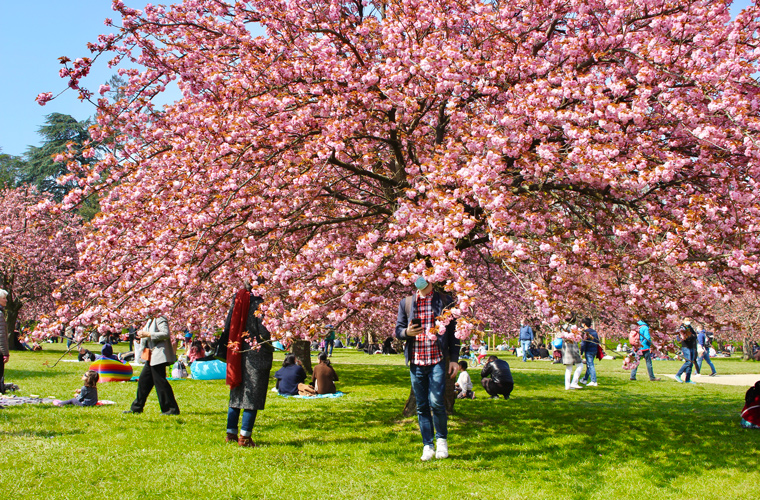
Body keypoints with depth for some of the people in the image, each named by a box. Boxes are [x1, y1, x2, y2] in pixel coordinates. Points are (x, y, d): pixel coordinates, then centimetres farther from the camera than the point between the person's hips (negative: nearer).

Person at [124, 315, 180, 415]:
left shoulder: (160, 319, -13)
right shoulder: (151, 320, 18)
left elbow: (165, 334, -25)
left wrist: (147, 334, -21)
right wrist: (142, 335, 8)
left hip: (159, 356, -11)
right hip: (152, 356, 11)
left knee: (160, 382, -8)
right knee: (143, 380, 15)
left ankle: (172, 409, -4)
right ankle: (136, 408, 25)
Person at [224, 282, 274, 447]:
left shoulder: (238, 297, 4)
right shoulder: (261, 301, -12)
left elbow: (228, 326, 8)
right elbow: (264, 330, -17)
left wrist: (230, 346, 15)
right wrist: (270, 347, 0)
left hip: (237, 352, 6)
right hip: (257, 353, -6)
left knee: (236, 394, 16)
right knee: (253, 395, 1)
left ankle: (231, 433, 22)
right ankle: (244, 437, 0)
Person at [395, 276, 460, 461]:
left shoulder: (445, 300, 6)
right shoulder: (406, 302, 10)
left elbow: (453, 331, 6)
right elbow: (398, 330, 11)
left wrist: (454, 359, 1)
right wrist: (406, 332, -12)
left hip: (437, 360, -2)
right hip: (415, 362, 3)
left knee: (436, 402, -11)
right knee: (422, 406, 6)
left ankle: (442, 439, 12)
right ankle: (427, 446, 16)